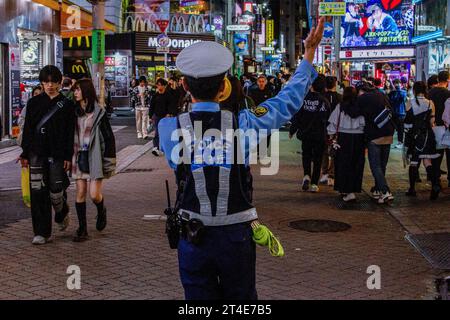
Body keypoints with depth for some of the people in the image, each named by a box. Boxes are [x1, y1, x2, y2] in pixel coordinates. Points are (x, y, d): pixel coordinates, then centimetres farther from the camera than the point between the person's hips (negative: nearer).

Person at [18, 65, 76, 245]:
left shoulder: (66, 105, 2)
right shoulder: (34, 103, 7)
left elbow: (70, 133, 0)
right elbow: (27, 129, 8)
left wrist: (68, 157, -5)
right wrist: (25, 154, 3)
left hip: (57, 154, -2)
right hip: (37, 154, 2)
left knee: (56, 191, -3)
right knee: (38, 193, -1)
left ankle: (62, 215, 31)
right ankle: (42, 232, 7)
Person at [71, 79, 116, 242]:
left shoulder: (99, 113, -6)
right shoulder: (75, 112, 8)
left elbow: (109, 138, -5)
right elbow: (70, 135, 14)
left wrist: (109, 163, -8)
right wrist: (69, 158, 9)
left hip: (95, 158, -4)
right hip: (79, 158, 4)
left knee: (94, 194, -9)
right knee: (80, 193, 2)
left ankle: (101, 210, 26)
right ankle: (82, 229, 10)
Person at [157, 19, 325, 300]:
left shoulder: (168, 128, -13)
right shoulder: (242, 125, -14)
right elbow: (288, 101, 1)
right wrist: (309, 54, 13)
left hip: (192, 237, 0)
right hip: (236, 235, 0)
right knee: (241, 299, 19)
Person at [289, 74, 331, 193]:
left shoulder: (304, 98, -9)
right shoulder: (325, 101, -11)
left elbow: (296, 116, -5)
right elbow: (328, 119, -8)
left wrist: (292, 130, 6)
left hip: (305, 133, 1)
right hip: (320, 135, -1)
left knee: (306, 155, 18)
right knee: (317, 158, 8)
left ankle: (306, 175, -5)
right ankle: (314, 184, 6)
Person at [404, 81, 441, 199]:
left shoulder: (410, 103, -6)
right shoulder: (430, 103, -4)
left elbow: (407, 121, -3)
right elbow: (432, 122, -2)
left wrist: (407, 134, 10)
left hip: (413, 135, 0)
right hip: (427, 135, 0)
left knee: (413, 161, 9)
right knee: (427, 161, 2)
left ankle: (412, 188, 11)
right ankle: (435, 184, -19)